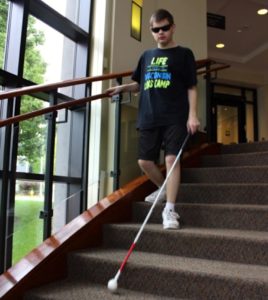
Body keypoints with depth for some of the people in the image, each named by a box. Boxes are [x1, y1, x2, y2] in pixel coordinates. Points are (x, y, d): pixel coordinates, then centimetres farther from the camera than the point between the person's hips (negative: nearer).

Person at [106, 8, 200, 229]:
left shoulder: (184, 54, 7)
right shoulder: (146, 56, 19)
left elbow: (191, 87, 1)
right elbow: (139, 84, 25)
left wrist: (192, 114, -10)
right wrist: (122, 88, 7)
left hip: (175, 117, -4)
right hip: (148, 118, 5)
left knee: (171, 159, -12)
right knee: (145, 161, 5)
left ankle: (170, 209, -6)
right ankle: (164, 189, 30)